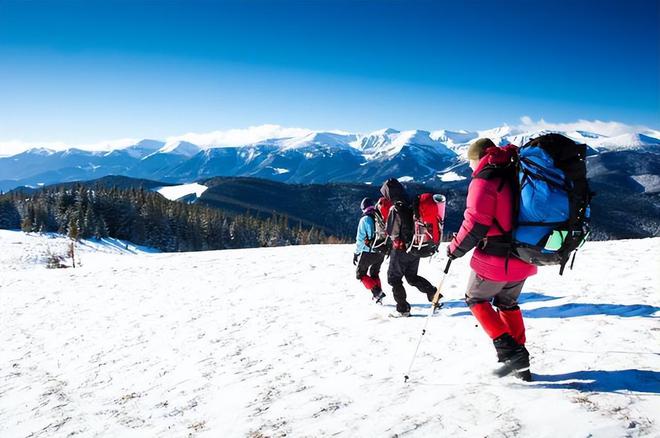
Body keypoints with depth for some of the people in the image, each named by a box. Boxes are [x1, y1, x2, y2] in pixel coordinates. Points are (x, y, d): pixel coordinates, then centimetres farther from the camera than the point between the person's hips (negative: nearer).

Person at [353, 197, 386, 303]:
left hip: (368, 252, -6)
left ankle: (376, 291, -7)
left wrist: (356, 253, -3)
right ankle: (378, 295, 17)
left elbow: (360, 239, -11)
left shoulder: (364, 219, -11)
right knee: (374, 273, 25)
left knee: (360, 274, 9)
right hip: (381, 252, 6)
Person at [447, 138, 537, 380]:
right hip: (523, 259, 8)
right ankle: (520, 362, 26)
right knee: (507, 303, 24)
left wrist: (456, 248, -6)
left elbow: (476, 224, -20)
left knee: (475, 299, 14)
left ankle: (509, 350, 1)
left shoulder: (484, 179, -14)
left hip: (495, 260, -7)